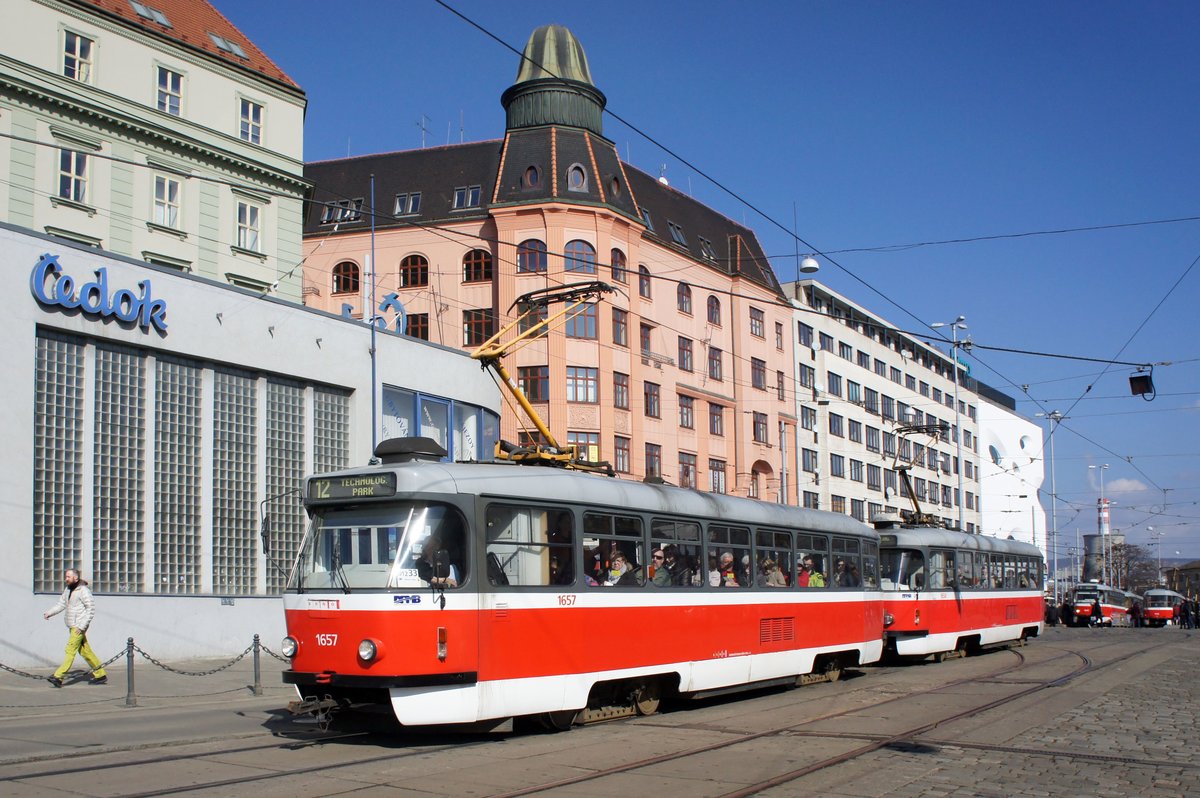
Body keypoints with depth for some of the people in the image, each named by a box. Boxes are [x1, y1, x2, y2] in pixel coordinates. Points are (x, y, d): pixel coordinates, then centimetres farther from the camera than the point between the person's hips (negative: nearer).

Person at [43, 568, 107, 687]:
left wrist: (82, 626, -20)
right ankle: (100, 675, 18)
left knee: (70, 650, -11)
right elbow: (61, 604, 16)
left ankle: (58, 677, -15)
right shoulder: (67, 589, 13)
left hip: (79, 627, -9)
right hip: (72, 626, 9)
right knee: (85, 651, 11)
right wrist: (49, 613, 0)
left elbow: (91, 609, -16)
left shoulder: (83, 590, -13)